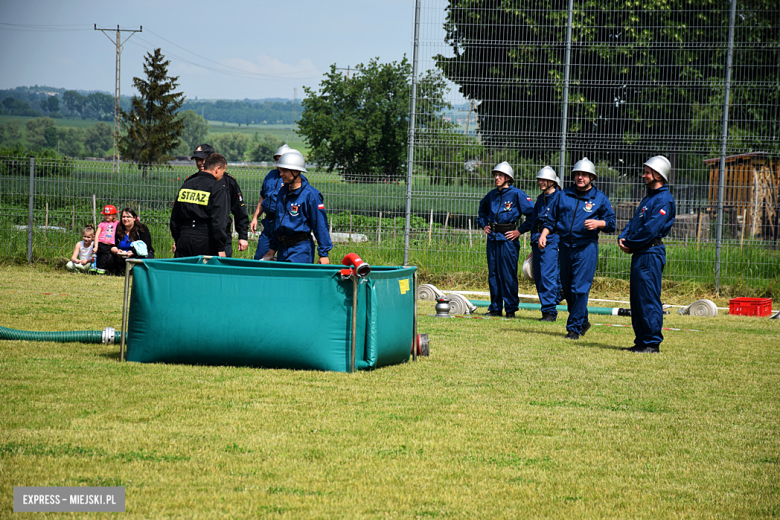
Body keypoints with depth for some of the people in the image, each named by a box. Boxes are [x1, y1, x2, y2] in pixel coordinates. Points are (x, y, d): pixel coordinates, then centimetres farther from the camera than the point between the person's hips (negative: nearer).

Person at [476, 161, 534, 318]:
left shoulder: (517, 194, -7)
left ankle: (511, 309, 2)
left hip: (508, 239, -6)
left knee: (508, 274, -4)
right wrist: (483, 224, 19)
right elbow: (482, 208, 32)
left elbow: (532, 214, -7)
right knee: (493, 274, 8)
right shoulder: (492, 195, 10)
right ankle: (495, 307, 16)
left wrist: (520, 231, -9)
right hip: (492, 238, 6)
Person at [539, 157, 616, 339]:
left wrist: (597, 223, -16)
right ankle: (583, 322, 26)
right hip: (565, 246, 4)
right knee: (567, 288, 9)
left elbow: (611, 223, 4)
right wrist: (544, 234, 0)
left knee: (580, 288, -10)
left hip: (586, 247, -4)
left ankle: (575, 327, -6)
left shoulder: (600, 198, 4)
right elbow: (551, 219, 16)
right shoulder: (564, 195, 12)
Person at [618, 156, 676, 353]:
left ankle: (652, 343, -7)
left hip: (651, 254, -10)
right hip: (639, 254, 10)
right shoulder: (649, 197, 20)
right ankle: (641, 341, 17)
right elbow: (634, 222, 21)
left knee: (649, 299, -9)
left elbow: (650, 229, -20)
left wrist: (630, 243, -11)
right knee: (637, 299, 12)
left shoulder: (664, 200, -12)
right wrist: (623, 237, 2)